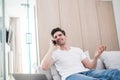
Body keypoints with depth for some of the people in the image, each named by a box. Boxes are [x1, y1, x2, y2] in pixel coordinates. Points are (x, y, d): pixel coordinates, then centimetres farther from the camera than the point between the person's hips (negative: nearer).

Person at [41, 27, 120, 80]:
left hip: (86, 72, 5)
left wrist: (96, 57, -4)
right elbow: (44, 67, -8)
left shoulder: (78, 50, 23)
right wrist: (52, 48, -2)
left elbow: (90, 66, 18)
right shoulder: (55, 53, 12)